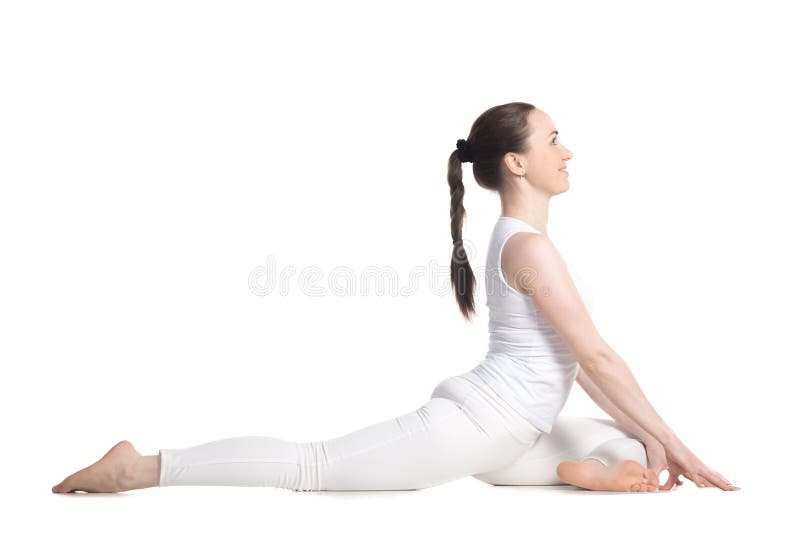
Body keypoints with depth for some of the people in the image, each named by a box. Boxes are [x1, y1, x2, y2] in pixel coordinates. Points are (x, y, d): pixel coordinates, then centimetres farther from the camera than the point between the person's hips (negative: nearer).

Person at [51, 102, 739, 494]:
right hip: (471, 425, -10)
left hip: (505, 433, 10)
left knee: (628, 448, 11)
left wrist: (648, 435, 15)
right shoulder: (529, 246, -17)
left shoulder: (522, 238, 14)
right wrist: (675, 443, -10)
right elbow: (597, 357, -17)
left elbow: (573, 357, 17)